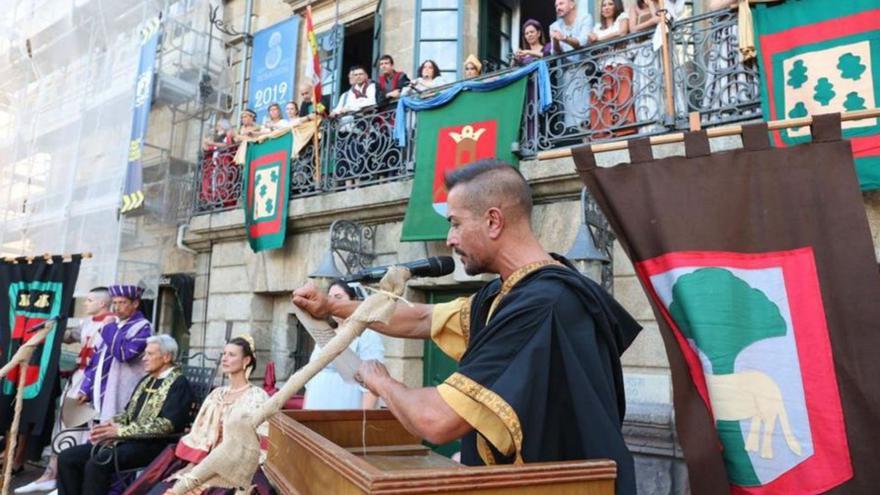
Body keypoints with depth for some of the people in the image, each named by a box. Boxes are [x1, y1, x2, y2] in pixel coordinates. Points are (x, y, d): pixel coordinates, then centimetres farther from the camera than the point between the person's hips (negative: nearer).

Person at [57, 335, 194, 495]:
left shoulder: (178, 384, -8)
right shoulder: (147, 380, 20)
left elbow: (168, 424, -19)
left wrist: (121, 431, -19)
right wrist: (110, 424, -1)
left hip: (151, 445, -9)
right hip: (126, 439, 9)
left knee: (96, 464, -29)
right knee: (67, 457, -3)